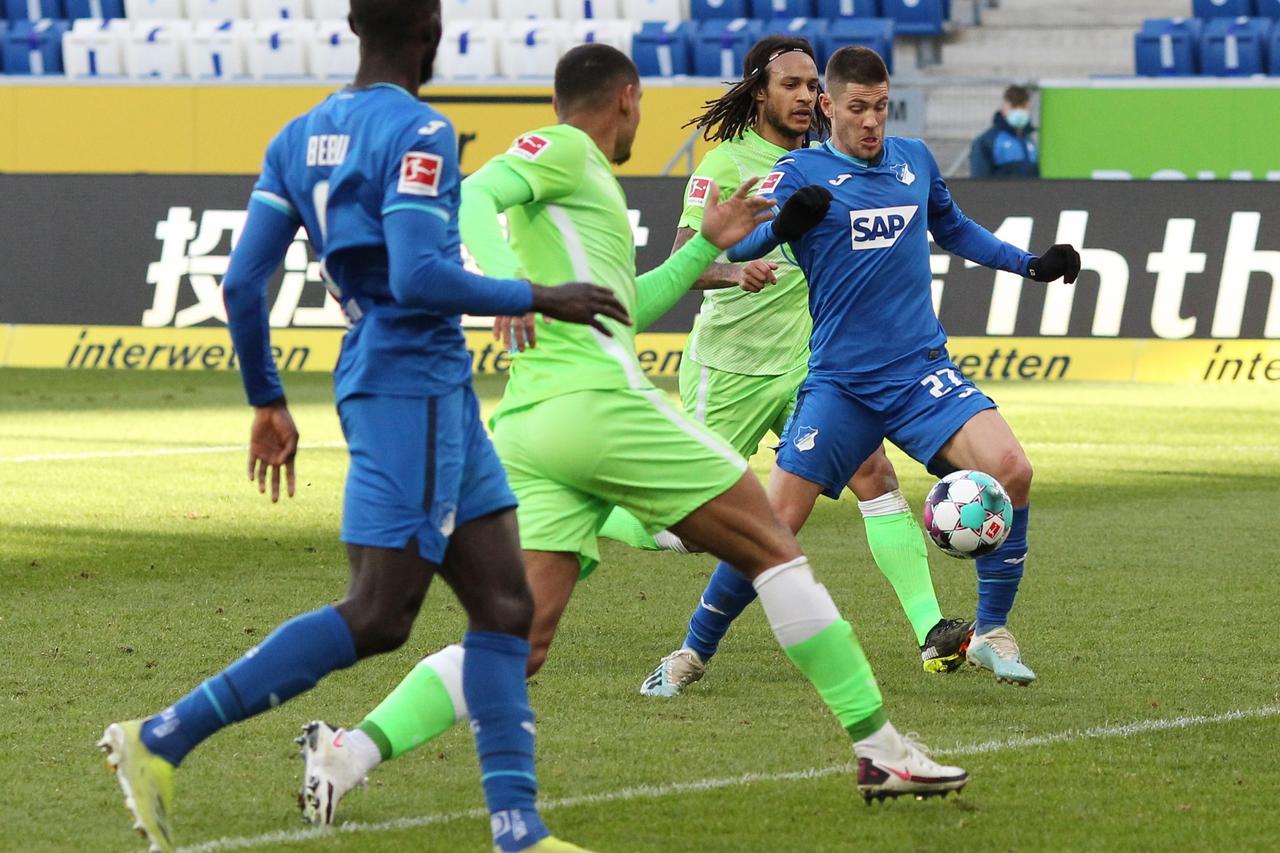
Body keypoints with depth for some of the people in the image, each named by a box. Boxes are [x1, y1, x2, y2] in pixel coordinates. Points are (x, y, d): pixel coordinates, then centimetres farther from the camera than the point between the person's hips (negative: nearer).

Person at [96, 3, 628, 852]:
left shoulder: (301, 137, 11)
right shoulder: (419, 134, -13)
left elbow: (243, 282, 9)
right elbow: (417, 276, -23)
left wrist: (268, 401, 19)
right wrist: (538, 299, -12)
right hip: (412, 390, -9)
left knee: (505, 603, 8)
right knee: (378, 616, -9)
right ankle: (162, 740, -9)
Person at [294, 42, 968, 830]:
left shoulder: (578, 177, 29)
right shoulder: (564, 151, 2)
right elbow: (473, 196, -17)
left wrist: (705, 249, 34)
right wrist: (511, 284, -34)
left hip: (528, 426, 9)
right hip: (599, 402, -9)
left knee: (518, 644, -2)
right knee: (775, 549, 2)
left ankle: (356, 751, -21)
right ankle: (880, 748, 5)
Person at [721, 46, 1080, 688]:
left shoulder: (914, 160, 11)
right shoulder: (802, 172, -2)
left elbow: (954, 231, 30)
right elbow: (739, 245, -15)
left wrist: (1030, 264, 19)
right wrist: (785, 220, -36)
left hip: (922, 371, 3)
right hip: (839, 383, -3)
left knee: (1011, 469, -20)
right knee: (776, 519, -10)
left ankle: (992, 634, -5)